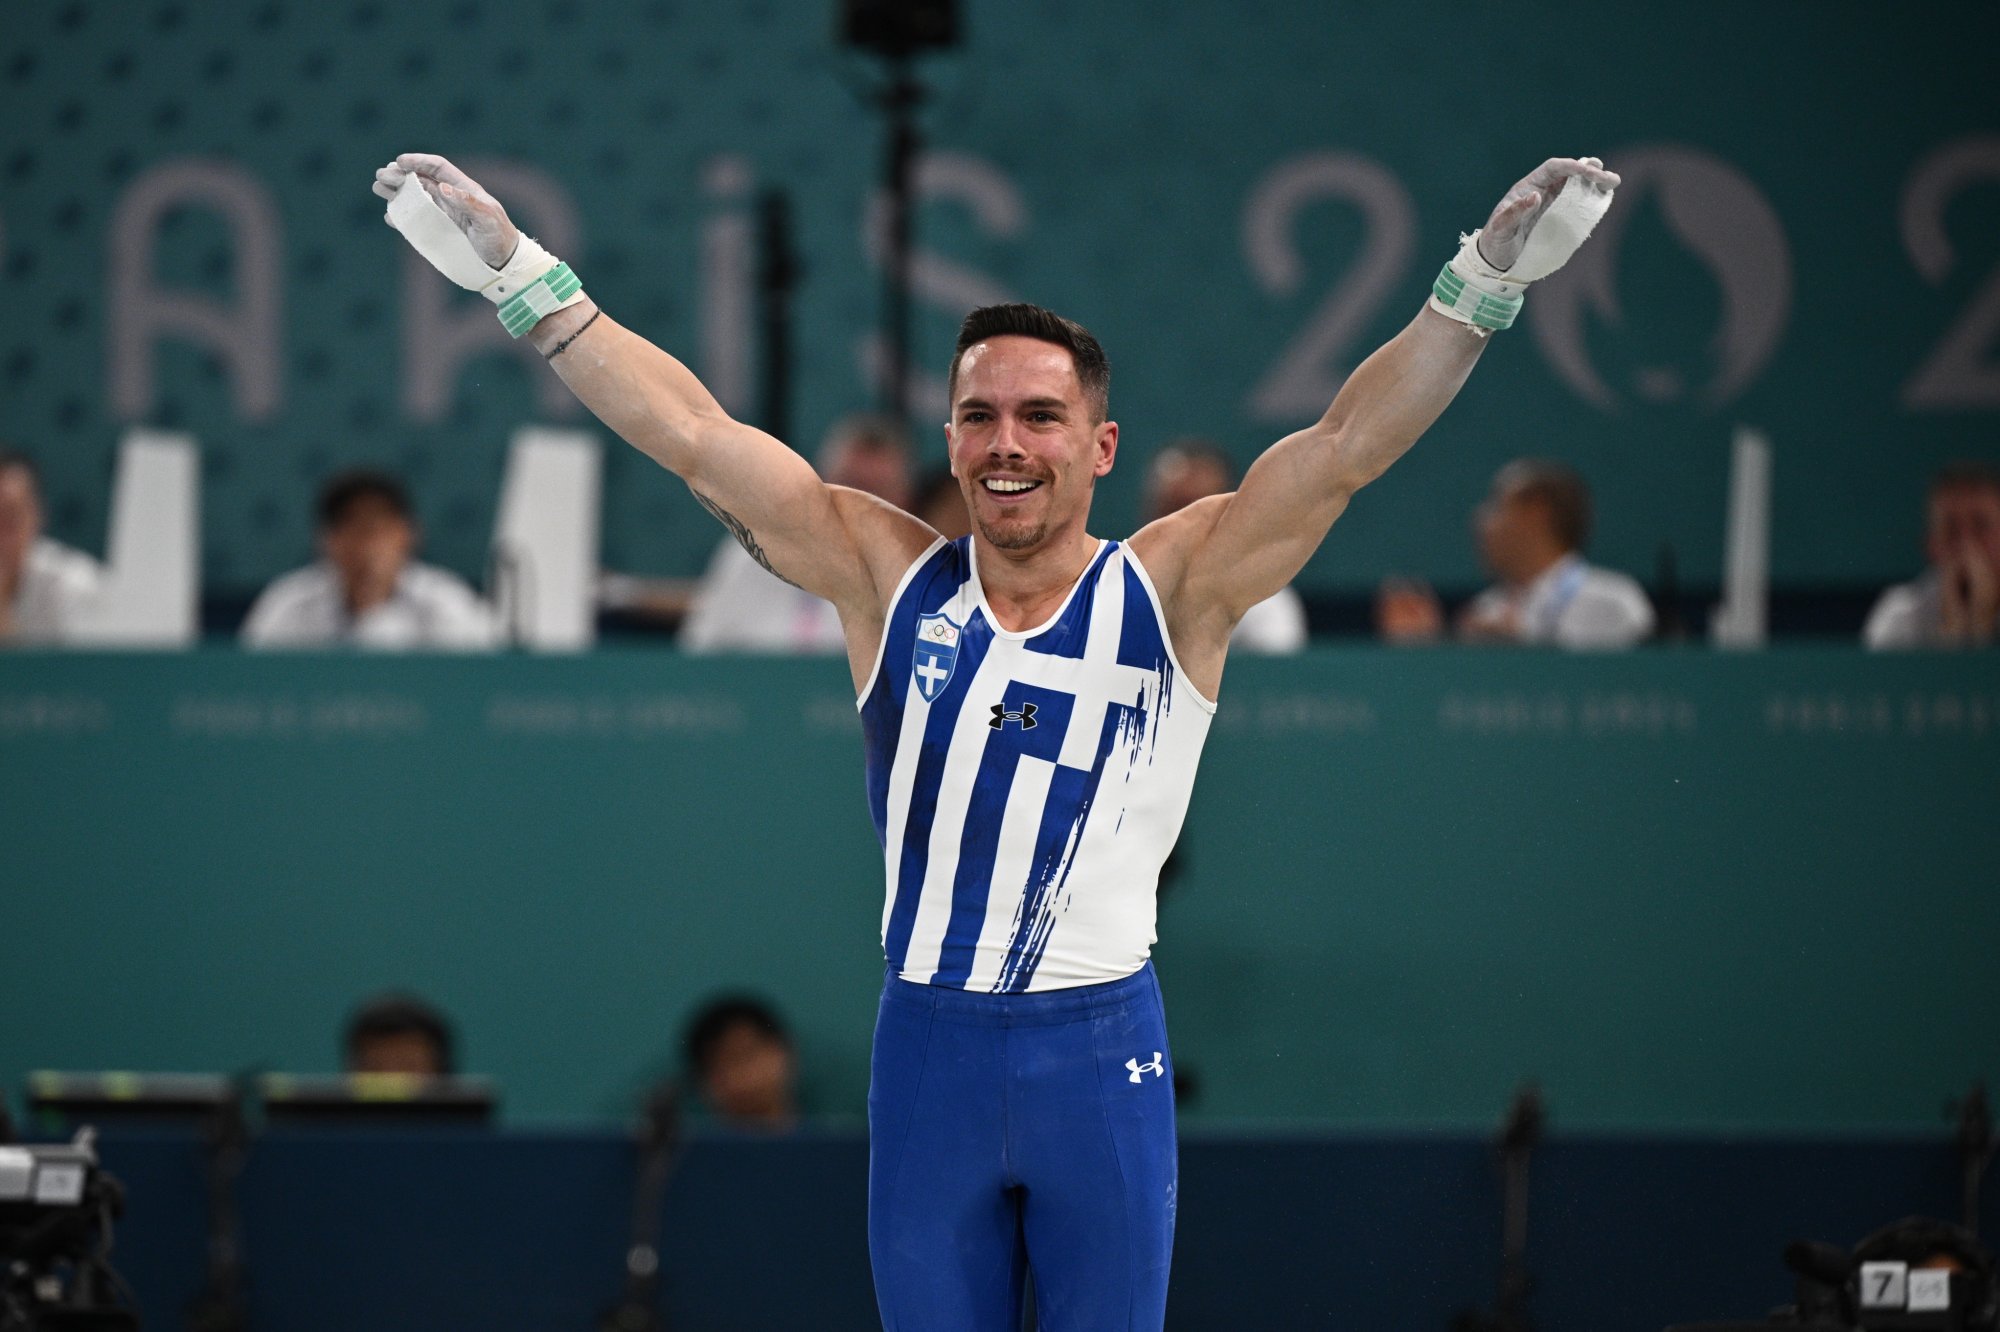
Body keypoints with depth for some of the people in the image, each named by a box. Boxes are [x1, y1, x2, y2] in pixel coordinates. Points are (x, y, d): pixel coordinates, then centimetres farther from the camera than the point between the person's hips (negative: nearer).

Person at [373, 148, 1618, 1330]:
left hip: (1102, 1047, -2)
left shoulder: (1170, 590, -2)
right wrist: (522, 279, -6)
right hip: (930, 1039, 2)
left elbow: (1345, 444, -10)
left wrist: (1480, 287, -21)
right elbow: (697, 434, -1)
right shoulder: (889, 577, 2)